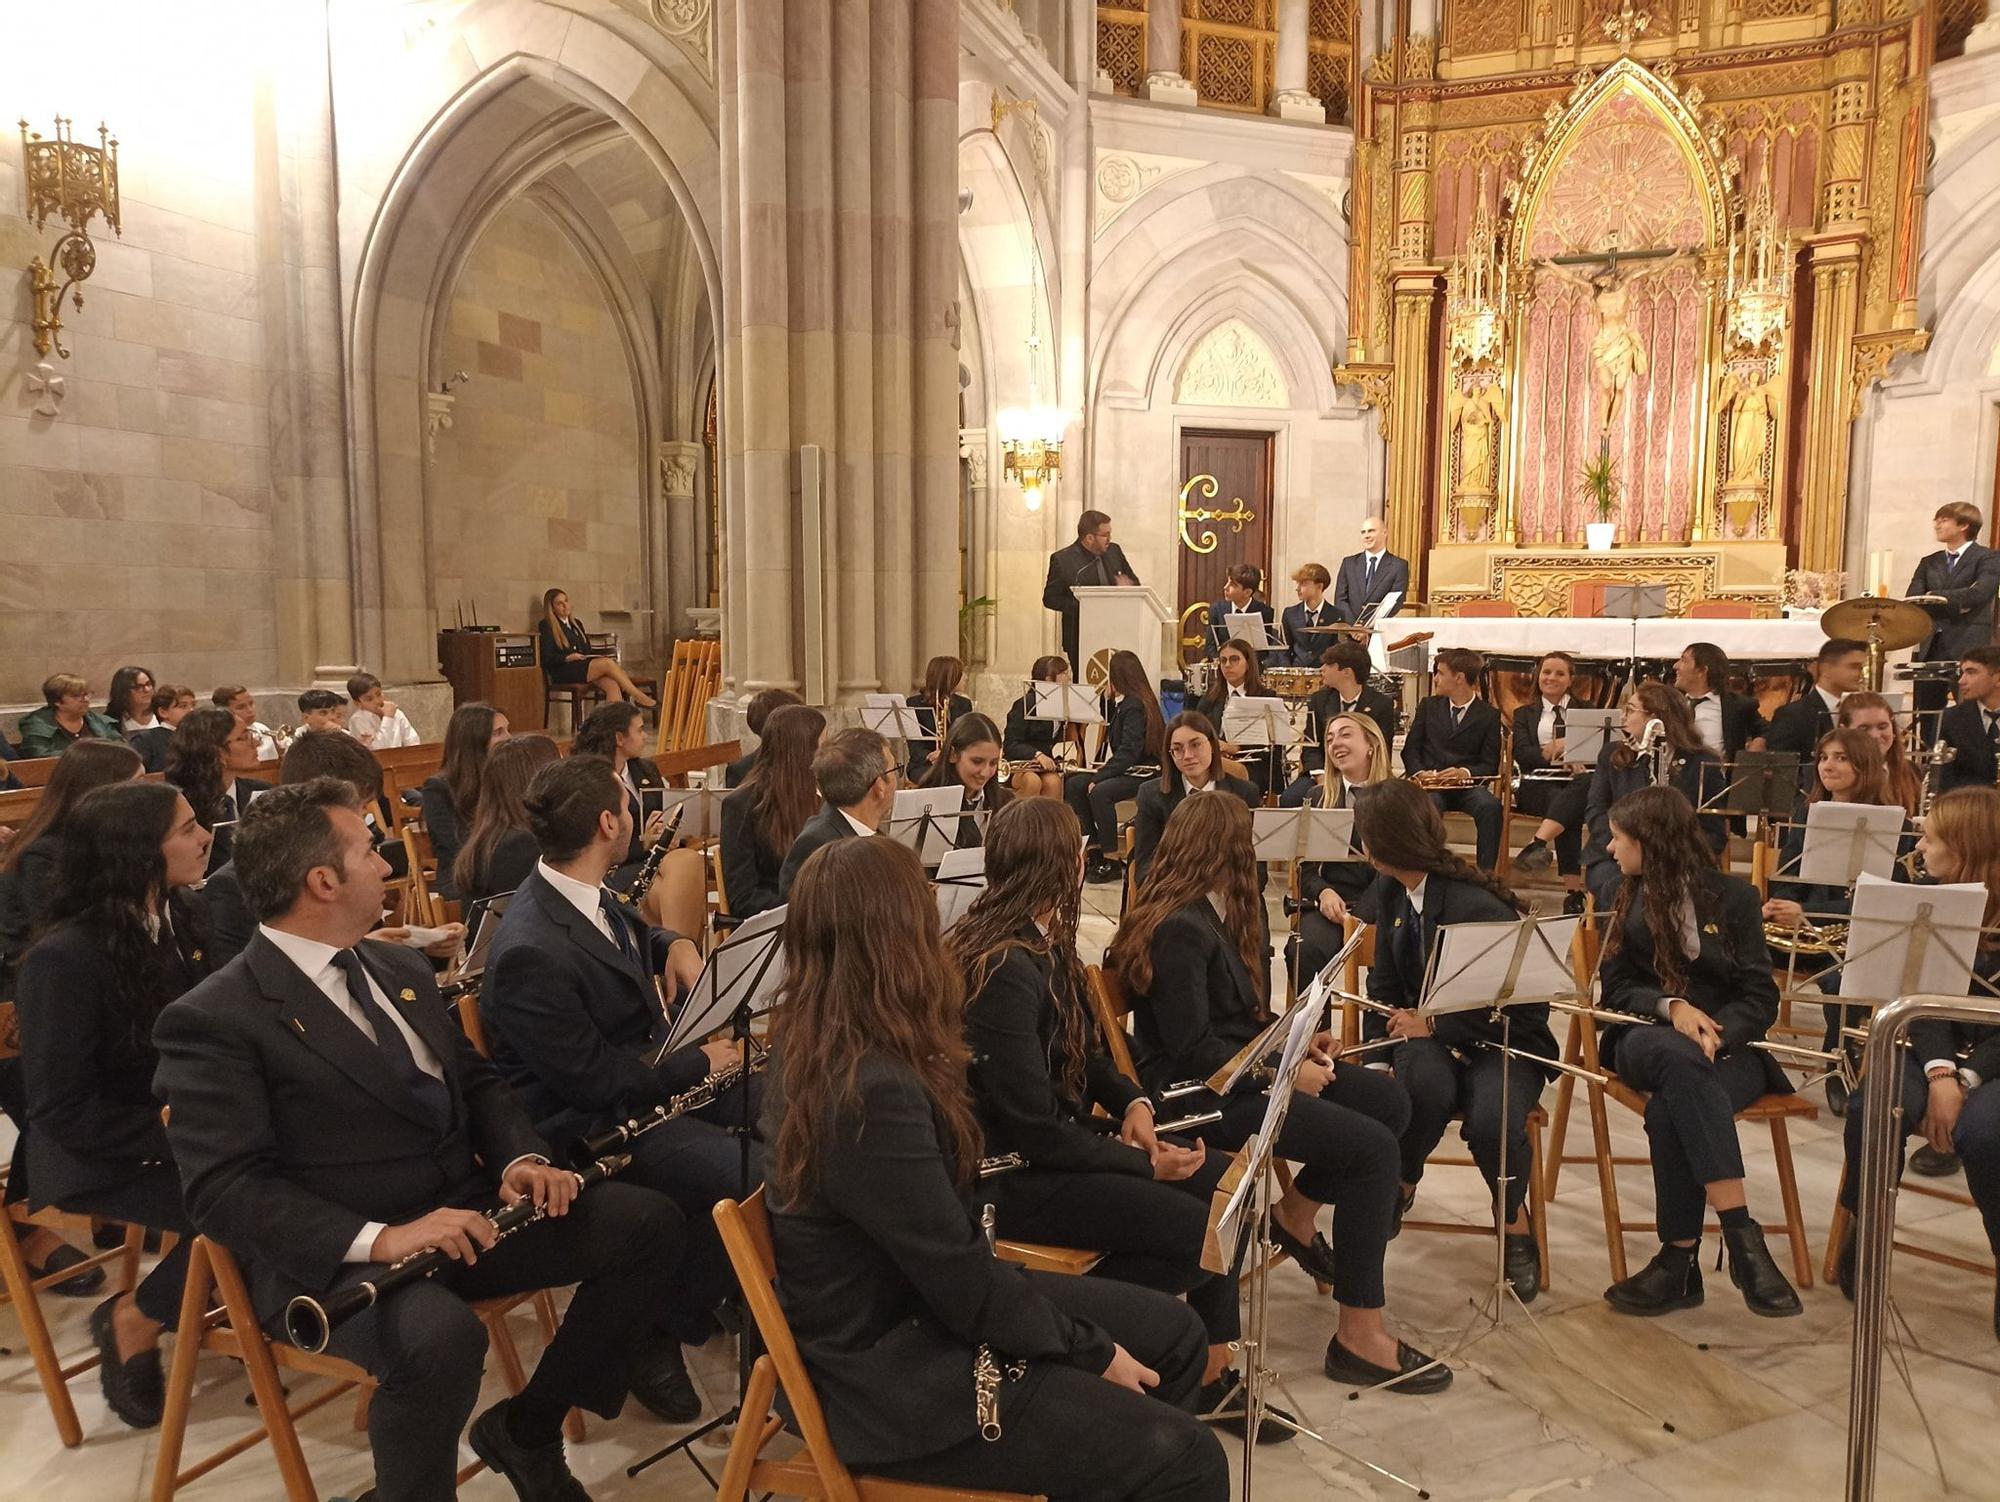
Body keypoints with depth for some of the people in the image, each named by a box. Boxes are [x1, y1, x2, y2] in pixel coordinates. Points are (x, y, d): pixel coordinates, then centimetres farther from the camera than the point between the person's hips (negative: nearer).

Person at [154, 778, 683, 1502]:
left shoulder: (402, 969, 13)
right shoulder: (213, 1019, -12)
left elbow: (474, 1080, 18)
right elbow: (224, 1190, -19)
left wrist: (523, 1157, -4)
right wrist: (380, 1238, -31)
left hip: (465, 1211, 8)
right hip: (337, 1253, -7)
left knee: (649, 1220, -7)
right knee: (440, 1333, -38)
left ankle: (526, 1426, 10)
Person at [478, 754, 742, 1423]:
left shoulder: (588, 895, -1)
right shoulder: (530, 951, -28)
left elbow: (634, 933, 24)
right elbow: (592, 1080, -24)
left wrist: (676, 944, 2)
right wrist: (700, 1061, -14)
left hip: (650, 1071, 10)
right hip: (590, 1123, -10)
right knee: (751, 1178, -25)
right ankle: (658, 1338, -3)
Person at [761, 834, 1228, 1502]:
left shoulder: (811, 1043, -2)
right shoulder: (871, 1093, -31)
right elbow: (968, 1289, -22)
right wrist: (1094, 1351, -10)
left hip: (919, 1298, 10)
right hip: (892, 1372, -10)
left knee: (1174, 1332, 12)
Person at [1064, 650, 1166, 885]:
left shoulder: (1135, 705, -15)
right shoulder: (1121, 703, 15)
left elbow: (1129, 752, -23)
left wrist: (1100, 776, -23)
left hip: (1142, 772, -10)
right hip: (1124, 768, 10)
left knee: (1099, 792, -33)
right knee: (1073, 784, -4)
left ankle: (1111, 862, -23)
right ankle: (1095, 848, -2)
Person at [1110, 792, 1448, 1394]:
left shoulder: (1212, 914, 10)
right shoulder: (1180, 930, -21)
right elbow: (1191, 1052, -22)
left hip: (1241, 1066, 10)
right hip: (1201, 1094, -10)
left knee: (1390, 1100, 2)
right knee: (1371, 1146, -18)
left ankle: (1297, 1211, 18)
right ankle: (1358, 1336, -11)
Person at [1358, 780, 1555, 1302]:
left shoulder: (1476, 906, -23)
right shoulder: (1392, 891, 1)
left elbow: (1520, 1005, -21)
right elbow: (1385, 982, 11)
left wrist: (1433, 1025, -19)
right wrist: (1391, 1041, -4)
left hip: (1503, 1043, -4)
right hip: (1427, 1033, 4)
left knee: (1492, 1123, -34)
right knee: (1425, 1084, -33)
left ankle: (1514, 1219, 1)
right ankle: (1401, 1187, -5)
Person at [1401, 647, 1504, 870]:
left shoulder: (1489, 715, 8)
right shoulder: (1428, 706, 16)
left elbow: (1490, 766, 3)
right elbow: (1410, 749, 12)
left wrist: (1466, 772, -18)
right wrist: (1421, 773, -10)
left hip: (1467, 785, -1)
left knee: (1490, 807, -33)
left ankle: (1485, 874, -29)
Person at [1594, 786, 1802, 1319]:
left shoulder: (1735, 896, 7)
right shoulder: (1624, 900, 14)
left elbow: (1760, 998, 0)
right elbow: (1617, 987, 7)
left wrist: (1717, 1034, -21)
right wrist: (1670, 1006, -14)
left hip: (1727, 1045, -1)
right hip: (1648, 1039, 1)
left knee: (1672, 1109, -37)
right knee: (1684, 1062, -39)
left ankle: (1680, 1258, -30)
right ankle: (1742, 1235, -42)